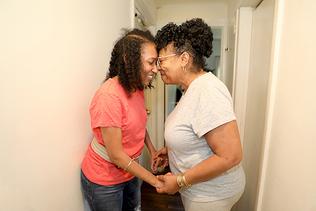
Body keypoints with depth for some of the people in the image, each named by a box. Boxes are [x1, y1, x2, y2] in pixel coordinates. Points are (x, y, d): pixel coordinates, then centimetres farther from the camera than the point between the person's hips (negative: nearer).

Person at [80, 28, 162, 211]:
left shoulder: (137, 88, -7)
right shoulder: (109, 96, -31)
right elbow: (116, 155, -26)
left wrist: (152, 150, -2)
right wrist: (156, 181, -19)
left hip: (129, 169, 7)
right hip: (103, 180, -6)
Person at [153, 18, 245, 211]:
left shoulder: (207, 92, -29)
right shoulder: (194, 88, 1)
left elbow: (231, 156, -30)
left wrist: (180, 181, -22)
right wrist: (170, 148, 4)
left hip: (210, 195, -8)